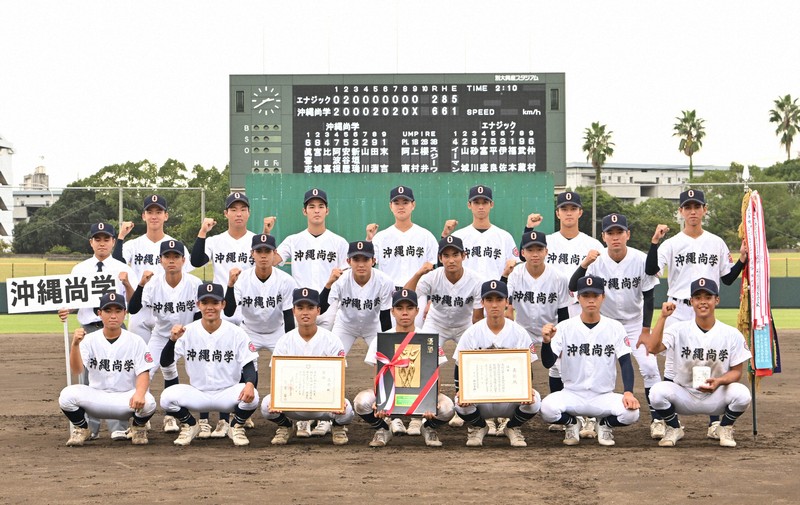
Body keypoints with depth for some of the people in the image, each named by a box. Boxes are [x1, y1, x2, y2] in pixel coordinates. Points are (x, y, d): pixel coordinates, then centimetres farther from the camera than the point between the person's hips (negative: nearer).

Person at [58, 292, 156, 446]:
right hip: (96, 398, 1)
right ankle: (81, 429, 5)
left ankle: (138, 428, 4)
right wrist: (75, 344, -34)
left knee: (147, 402, -33)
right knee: (67, 394, -27)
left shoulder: (136, 341, -4)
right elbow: (76, 370, -14)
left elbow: (143, 373, -9)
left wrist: (139, 393, -32)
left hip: (126, 399, -1)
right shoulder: (90, 340, -2)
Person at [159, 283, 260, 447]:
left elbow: (248, 365, -9)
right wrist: (173, 340, -27)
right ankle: (189, 425, 7)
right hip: (198, 394, 1)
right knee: (167, 396, -26)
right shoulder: (188, 331, -6)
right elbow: (164, 362, -8)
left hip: (228, 394, -1)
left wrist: (250, 384, -32)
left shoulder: (236, 333, -8)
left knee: (251, 396, -32)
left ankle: (236, 427, 3)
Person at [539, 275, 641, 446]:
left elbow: (625, 363, -4)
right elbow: (548, 363, -8)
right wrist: (546, 341, -29)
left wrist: (628, 392, -20)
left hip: (604, 396, 1)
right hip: (572, 394, 0)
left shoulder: (615, 328, 0)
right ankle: (571, 423, 5)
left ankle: (604, 423, 7)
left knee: (631, 412, -29)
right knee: (548, 408, -32)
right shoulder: (565, 327, -2)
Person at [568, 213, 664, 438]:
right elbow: (573, 287, -28)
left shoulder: (641, 260, -16)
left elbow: (648, 297, -8)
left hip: (635, 323, 0)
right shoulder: (596, 260, -18)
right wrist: (584, 263, -44)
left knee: (649, 368, -11)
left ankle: (657, 419, 3)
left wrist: (645, 331, -11)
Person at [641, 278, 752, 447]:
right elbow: (652, 348, -22)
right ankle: (674, 429, 2)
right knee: (658, 391, -30)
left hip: (716, 396, 0)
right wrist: (663, 317, -28)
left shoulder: (732, 334, -5)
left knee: (741, 394, -30)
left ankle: (725, 429, 4)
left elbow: (736, 372, -2)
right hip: (684, 394, 0)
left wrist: (719, 381, -24)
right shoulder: (679, 330, -6)